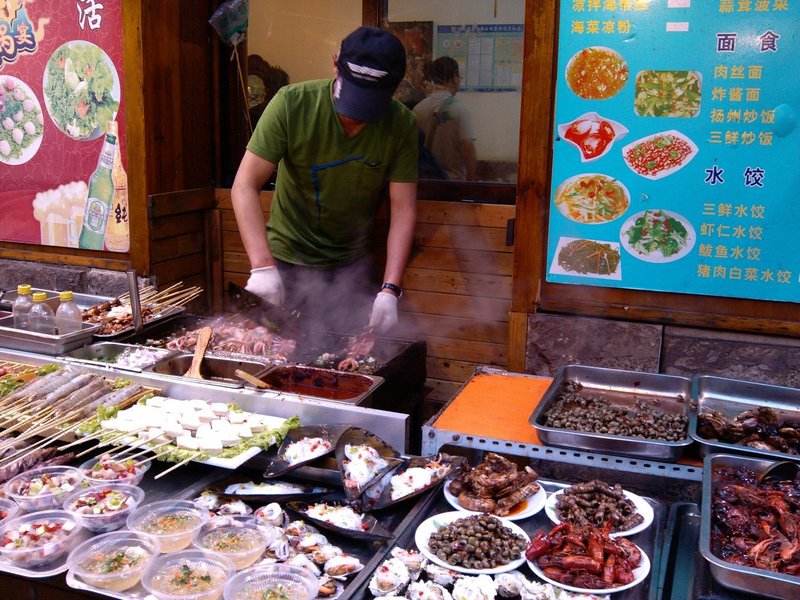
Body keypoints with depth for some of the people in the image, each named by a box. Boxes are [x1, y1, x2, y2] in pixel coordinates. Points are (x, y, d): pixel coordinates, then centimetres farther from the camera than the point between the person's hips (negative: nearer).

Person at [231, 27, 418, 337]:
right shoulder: (291, 104, -18)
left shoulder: (402, 125, -13)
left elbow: (403, 210, -13)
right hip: (287, 263, -1)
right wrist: (262, 266, -33)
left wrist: (390, 290, -24)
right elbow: (244, 187, -21)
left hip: (353, 266, 2)